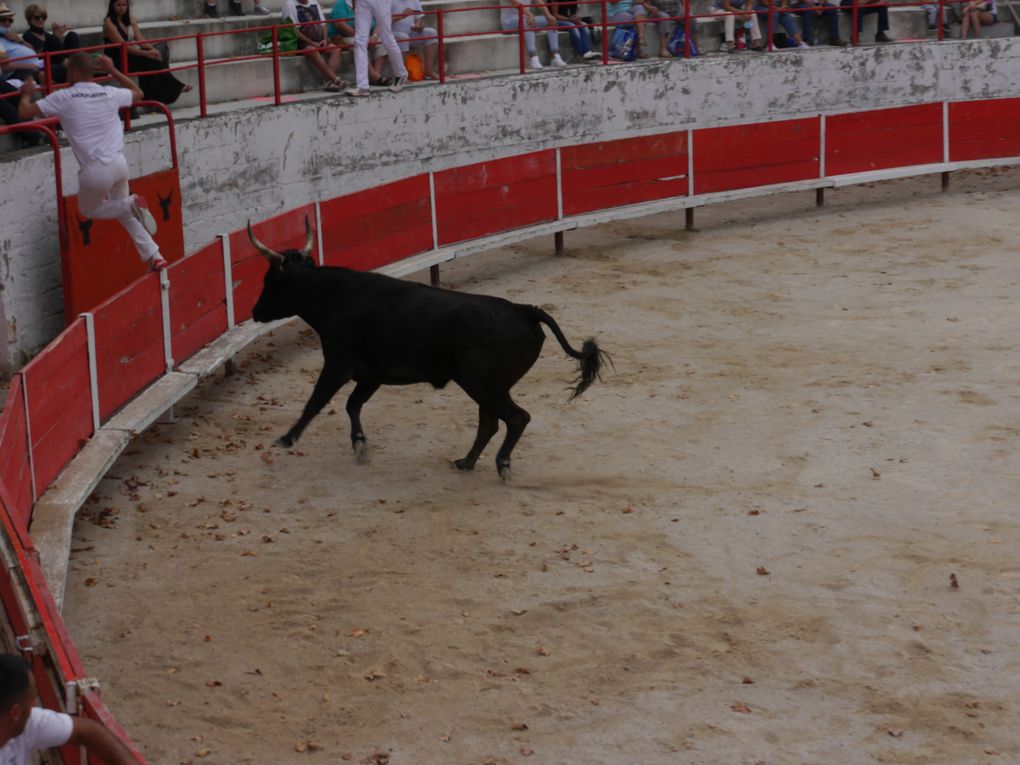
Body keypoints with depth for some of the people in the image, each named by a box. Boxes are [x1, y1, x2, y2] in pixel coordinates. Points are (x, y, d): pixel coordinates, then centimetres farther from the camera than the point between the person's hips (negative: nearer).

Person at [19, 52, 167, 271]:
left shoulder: (63, 98, -6)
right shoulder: (110, 94, 6)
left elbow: (25, 112, -2)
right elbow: (138, 93, 28)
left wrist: (27, 94, 19)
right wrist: (113, 70, 33)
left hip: (95, 171, -5)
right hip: (119, 163, 5)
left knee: (88, 210, 22)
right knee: (122, 209, 26)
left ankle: (132, 204, -5)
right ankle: (153, 255, 17)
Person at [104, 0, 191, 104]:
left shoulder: (131, 21, 11)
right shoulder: (109, 23, -12)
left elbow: (140, 40, 3)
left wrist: (153, 49, -19)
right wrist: (146, 53, -30)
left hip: (134, 54, 7)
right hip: (118, 60, -7)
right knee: (149, 60, -27)